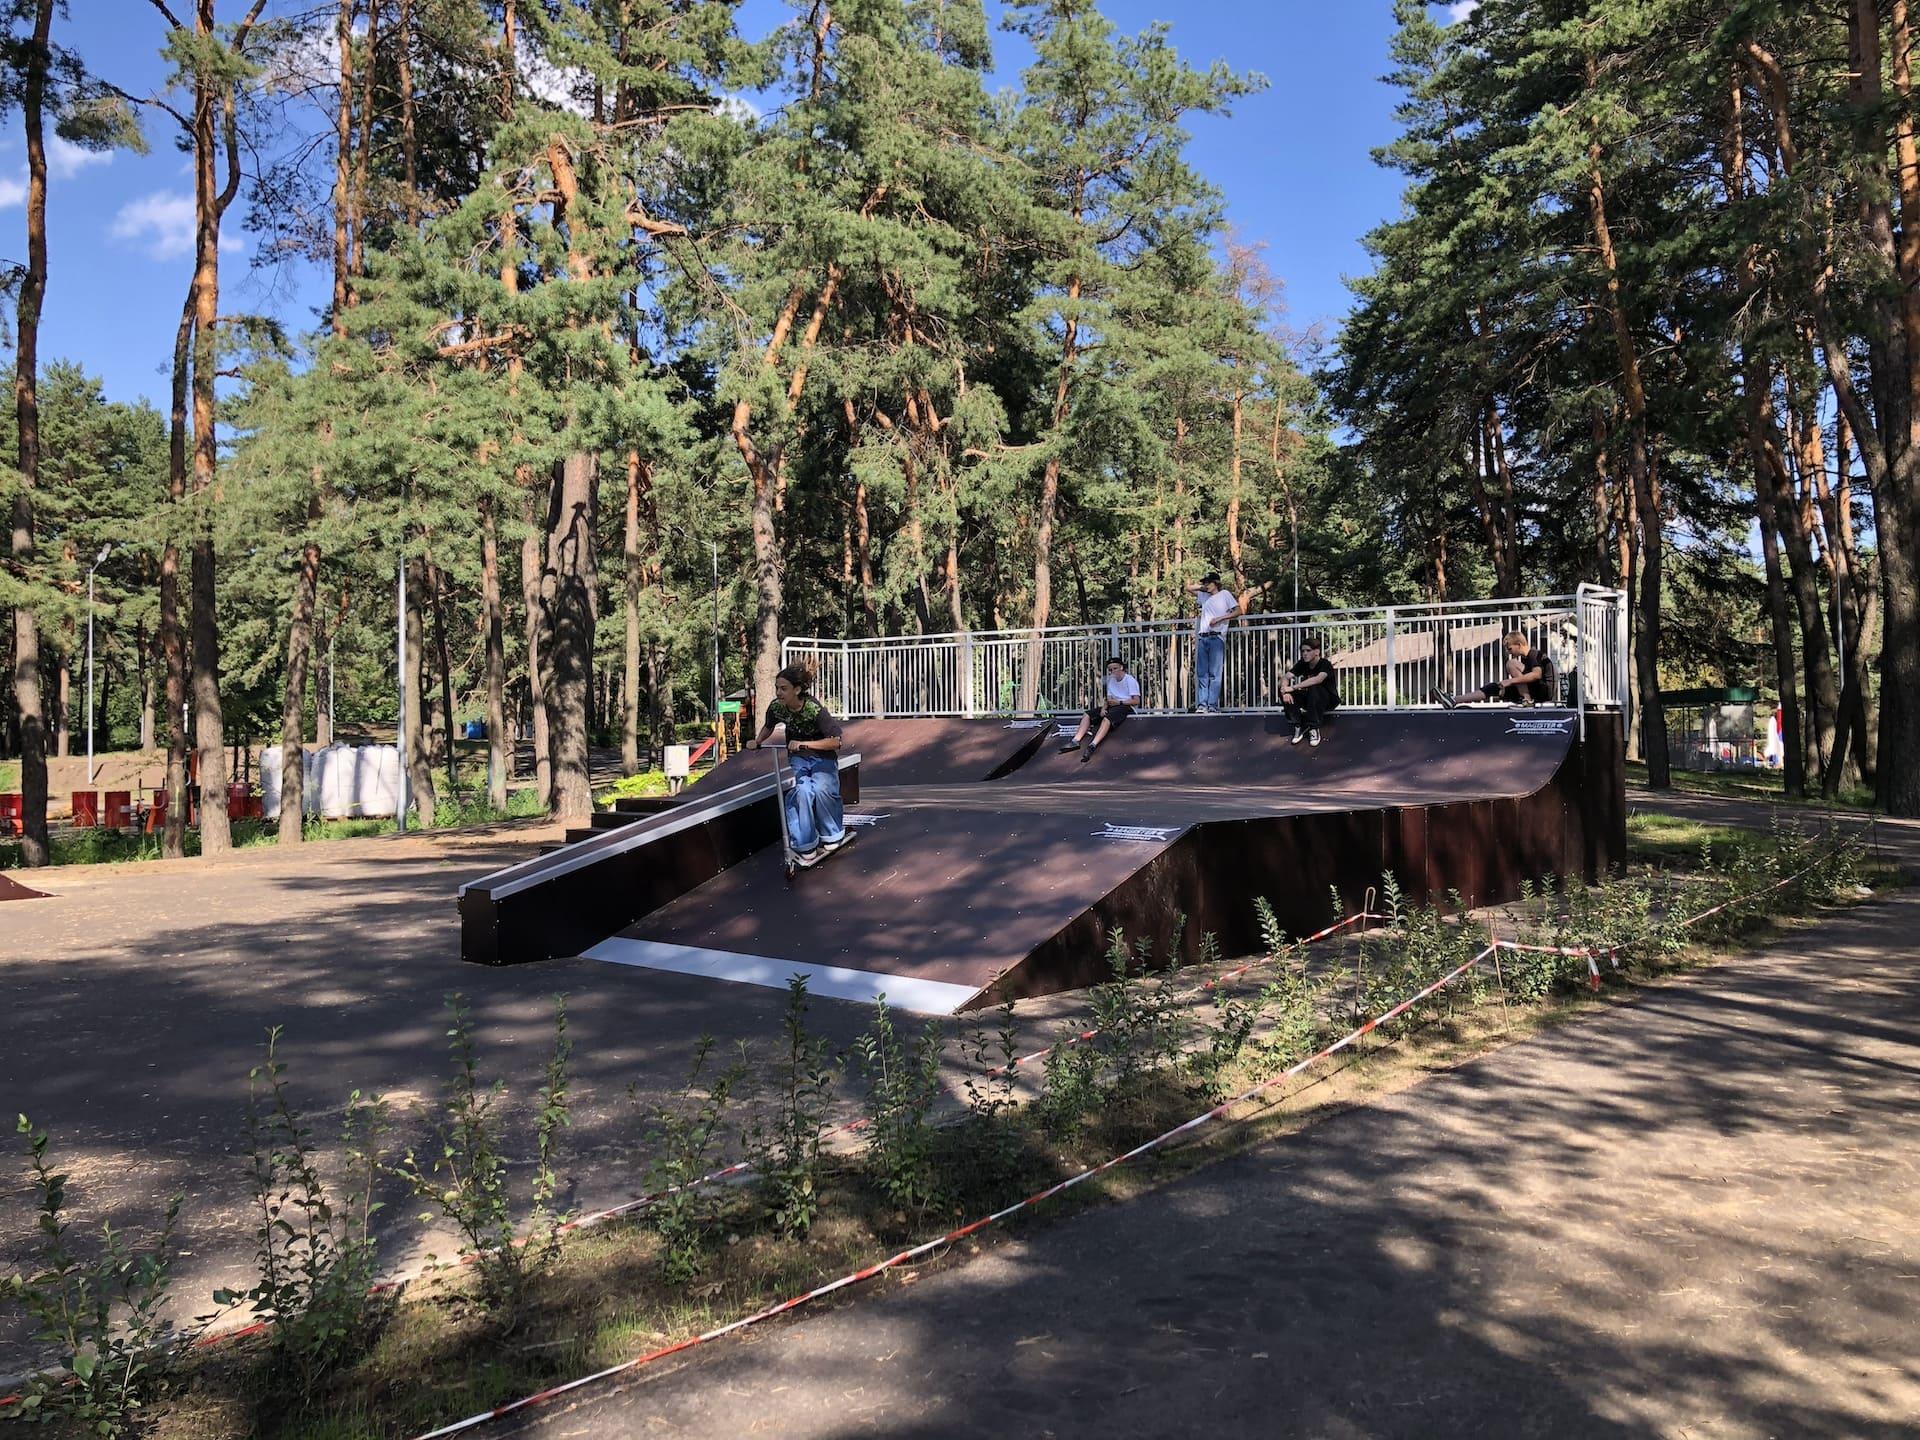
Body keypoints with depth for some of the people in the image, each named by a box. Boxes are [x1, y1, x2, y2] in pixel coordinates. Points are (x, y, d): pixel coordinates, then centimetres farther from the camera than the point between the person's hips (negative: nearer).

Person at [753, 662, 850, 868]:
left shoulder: (814, 709, -25)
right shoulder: (776, 707, -11)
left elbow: (835, 741, -25)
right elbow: (768, 727, 13)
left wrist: (803, 744, -31)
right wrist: (757, 742, -4)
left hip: (822, 758, -3)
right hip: (797, 759, 3)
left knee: (822, 790, -30)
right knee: (802, 791, -27)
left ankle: (832, 836, -3)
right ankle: (806, 848, -20)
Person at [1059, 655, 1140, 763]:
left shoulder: (1130, 680, -4)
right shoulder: (1111, 680, 19)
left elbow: (1136, 701, -12)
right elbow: (1109, 699, 13)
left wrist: (1119, 702, -18)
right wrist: (1104, 707, -8)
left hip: (1126, 706, -8)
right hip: (1113, 706, 8)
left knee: (1107, 718, -37)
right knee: (1087, 714, -9)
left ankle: (1092, 746, -54)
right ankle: (1076, 740, -25)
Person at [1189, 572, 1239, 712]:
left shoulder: (1225, 594, 6)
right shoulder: (1204, 596, 22)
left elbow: (1238, 610, -1)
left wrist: (1219, 618, -10)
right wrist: (1202, 587, 20)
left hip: (1216, 637, -6)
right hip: (1202, 637, 6)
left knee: (1214, 673, -10)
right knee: (1201, 673, 0)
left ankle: (1213, 705, -13)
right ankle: (1202, 704, -1)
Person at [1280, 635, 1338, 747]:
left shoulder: (1325, 664, -19)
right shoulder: (1302, 664, -2)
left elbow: (1318, 679, -40)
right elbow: (1286, 678, -14)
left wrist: (1293, 687, -42)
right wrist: (1285, 690, -38)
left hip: (1328, 699, -5)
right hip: (1309, 699, 5)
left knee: (1313, 688, -37)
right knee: (1285, 693, -19)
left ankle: (1314, 728, -27)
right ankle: (1299, 726, -10)